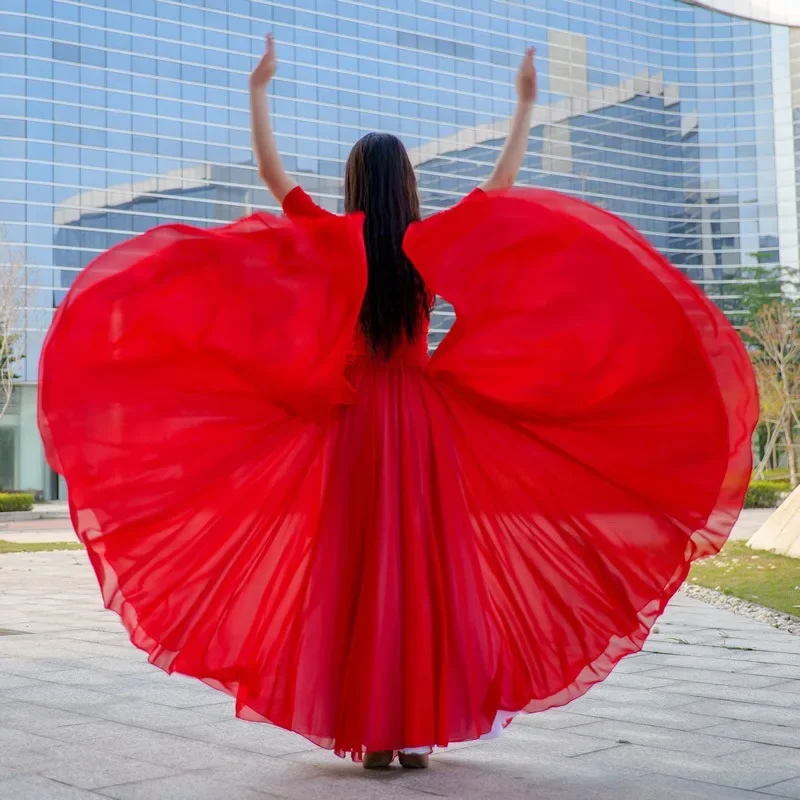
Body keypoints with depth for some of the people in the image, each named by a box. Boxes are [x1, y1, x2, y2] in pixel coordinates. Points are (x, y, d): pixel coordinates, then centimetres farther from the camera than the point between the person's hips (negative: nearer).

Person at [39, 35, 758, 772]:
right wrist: (527, 103, 11)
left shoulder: (335, 242, -3)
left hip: (354, 417, 0)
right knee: (427, 566, 5)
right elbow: (503, 186, 4)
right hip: (426, 416, 0)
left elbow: (271, 172, 2)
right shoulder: (433, 243, -3)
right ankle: (421, 729, 7)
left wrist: (257, 90, 9)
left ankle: (372, 731, 7)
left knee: (359, 568, 5)